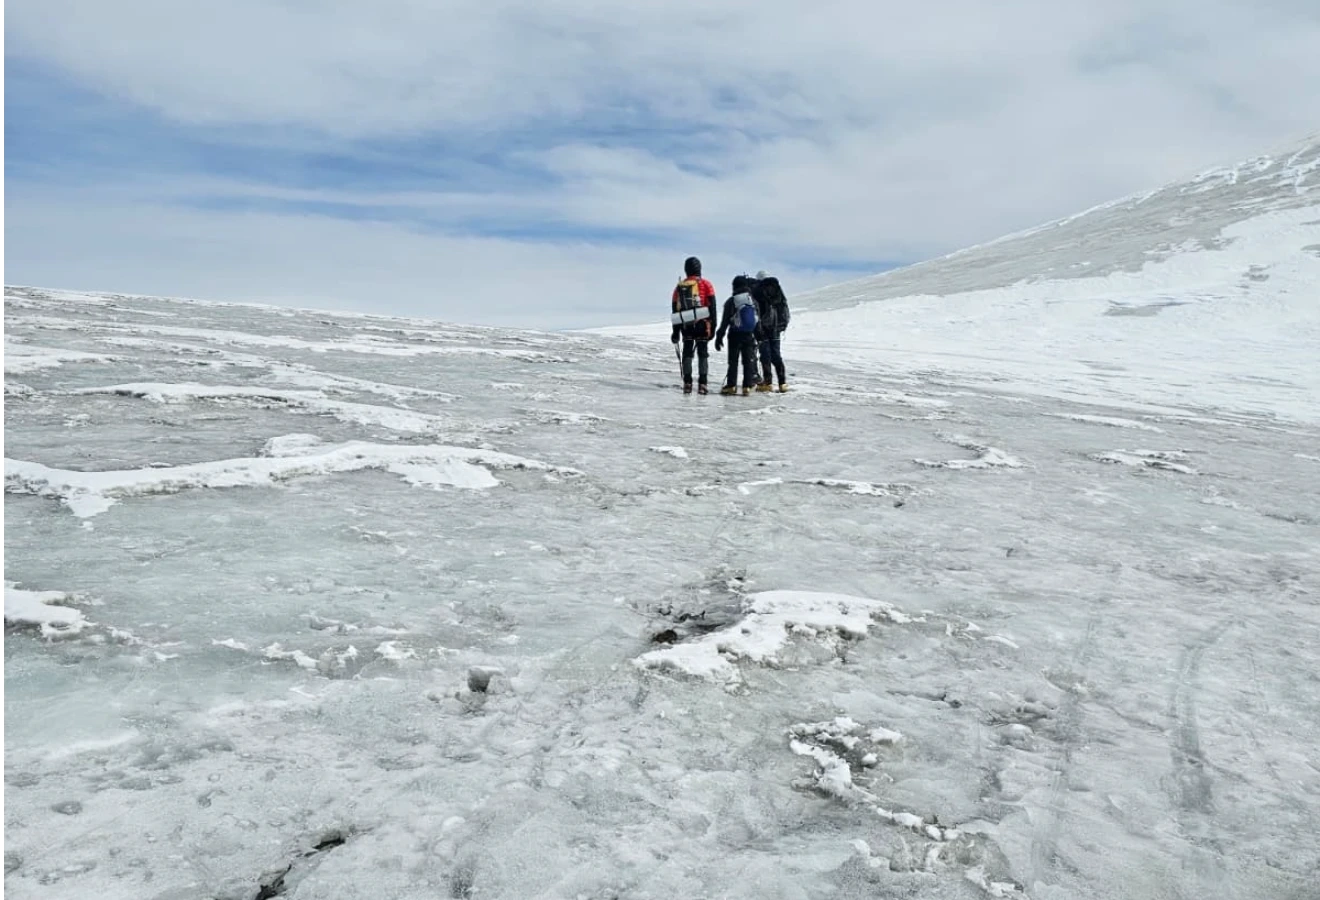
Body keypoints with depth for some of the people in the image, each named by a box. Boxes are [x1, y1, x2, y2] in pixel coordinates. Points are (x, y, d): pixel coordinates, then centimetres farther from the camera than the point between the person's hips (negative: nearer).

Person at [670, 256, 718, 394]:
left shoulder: (679, 286, 10)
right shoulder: (706, 284, 1)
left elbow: (675, 310, 10)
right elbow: (712, 307, -6)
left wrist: (676, 331, 15)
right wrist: (713, 327, -3)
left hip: (685, 325, 2)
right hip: (701, 324, -2)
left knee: (687, 353, 10)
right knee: (702, 353, 4)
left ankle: (687, 383, 3)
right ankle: (702, 383, -4)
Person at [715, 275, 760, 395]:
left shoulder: (730, 302, -5)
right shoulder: (753, 301, 5)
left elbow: (724, 322, -6)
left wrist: (719, 337, -1)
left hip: (735, 335, -2)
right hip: (750, 335, 2)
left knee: (733, 361, 3)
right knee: (749, 361, 4)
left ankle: (731, 385, -1)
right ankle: (747, 386, 0)